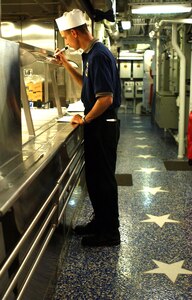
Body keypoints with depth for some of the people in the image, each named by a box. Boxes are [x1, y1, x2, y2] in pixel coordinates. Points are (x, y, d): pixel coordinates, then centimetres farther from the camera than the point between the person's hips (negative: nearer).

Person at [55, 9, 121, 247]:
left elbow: (106, 98, -25)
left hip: (103, 125, -10)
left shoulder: (99, 55, -19)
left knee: (103, 179, 1)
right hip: (97, 125, 10)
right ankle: (100, 221, 31)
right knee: (94, 176, 17)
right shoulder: (91, 53, 11)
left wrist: (85, 120, -12)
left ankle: (109, 232, 15)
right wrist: (66, 64, 17)